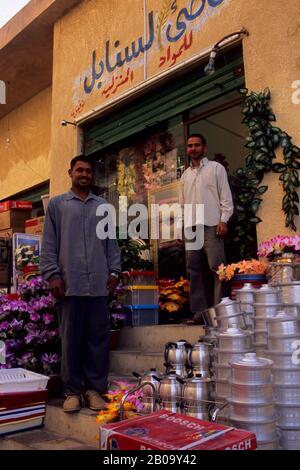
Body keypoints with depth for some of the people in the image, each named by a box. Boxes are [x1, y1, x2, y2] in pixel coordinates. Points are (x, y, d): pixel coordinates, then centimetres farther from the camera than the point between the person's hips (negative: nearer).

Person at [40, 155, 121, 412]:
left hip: (99, 283, 2)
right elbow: (49, 244, 4)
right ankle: (73, 391, 12)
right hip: (70, 283, -1)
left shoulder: (103, 205, 16)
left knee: (98, 337, 3)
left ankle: (94, 388, 13)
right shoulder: (57, 204, 11)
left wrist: (114, 271, 5)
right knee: (71, 338, 2)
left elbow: (111, 241, 14)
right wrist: (53, 275, -5)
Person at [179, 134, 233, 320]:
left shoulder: (216, 168, 6)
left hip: (211, 225, -5)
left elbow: (226, 196, 0)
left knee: (217, 267, -10)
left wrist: (224, 220, -12)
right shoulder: (186, 174, 20)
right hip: (191, 227, 5)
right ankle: (200, 310, 9)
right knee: (196, 270, 4)